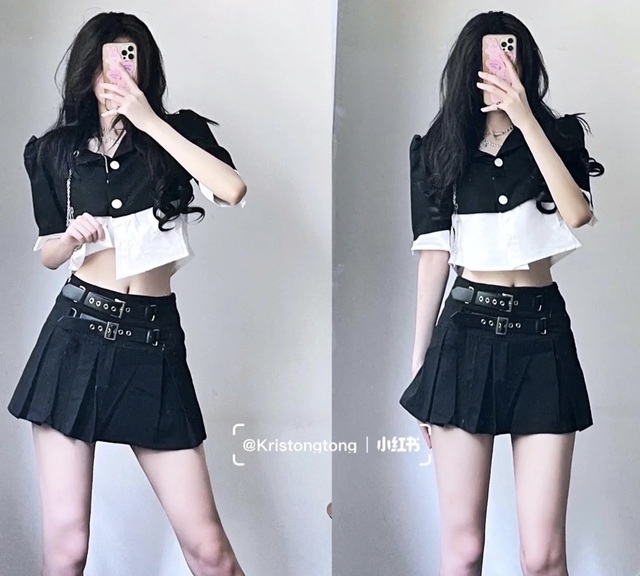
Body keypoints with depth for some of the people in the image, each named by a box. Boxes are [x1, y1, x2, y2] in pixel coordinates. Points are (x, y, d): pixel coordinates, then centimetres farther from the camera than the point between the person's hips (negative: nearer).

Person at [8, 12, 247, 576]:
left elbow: (232, 190, -14)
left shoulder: (178, 132, 6)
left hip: (153, 343, -1)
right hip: (76, 337, 1)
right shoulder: (55, 150, 10)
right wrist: (74, 237, -5)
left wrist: (149, 121, -11)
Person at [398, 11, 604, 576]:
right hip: (466, 332, 0)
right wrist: (419, 359, 8)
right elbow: (434, 253, 9)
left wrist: (525, 118, -13)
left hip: (541, 333, 0)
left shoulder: (558, 136, 8)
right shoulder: (438, 148, 9)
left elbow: (576, 213, -12)